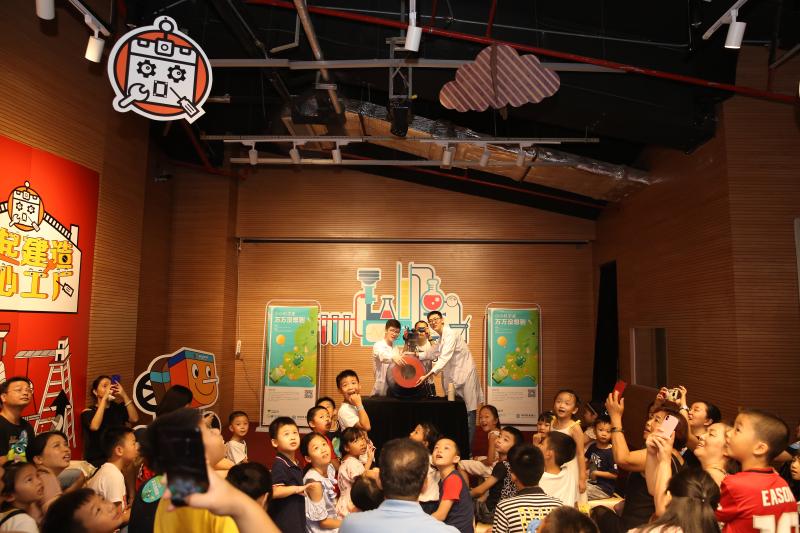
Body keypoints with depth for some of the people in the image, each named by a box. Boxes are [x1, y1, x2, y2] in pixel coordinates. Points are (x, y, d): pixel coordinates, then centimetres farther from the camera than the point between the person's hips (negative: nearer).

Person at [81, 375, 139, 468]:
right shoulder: (88, 412, 0)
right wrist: (104, 398, -23)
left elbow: (134, 419, -8)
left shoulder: (118, 407, 11)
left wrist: (124, 396, -15)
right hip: (97, 460, -4)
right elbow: (95, 426, -23)